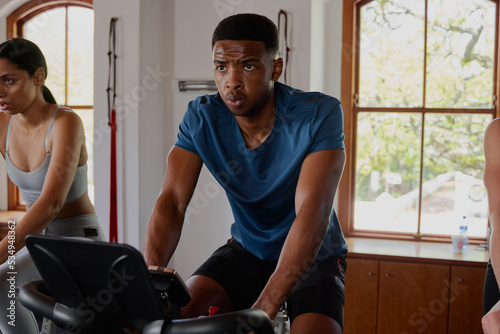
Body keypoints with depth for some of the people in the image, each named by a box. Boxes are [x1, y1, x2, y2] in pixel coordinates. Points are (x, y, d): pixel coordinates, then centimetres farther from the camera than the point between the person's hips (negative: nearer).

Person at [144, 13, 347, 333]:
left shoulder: (318, 115, -24)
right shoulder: (202, 117, -12)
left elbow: (312, 213, -33)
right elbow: (172, 201, -19)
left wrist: (265, 307, -44)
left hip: (313, 256, -2)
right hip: (247, 250, 3)